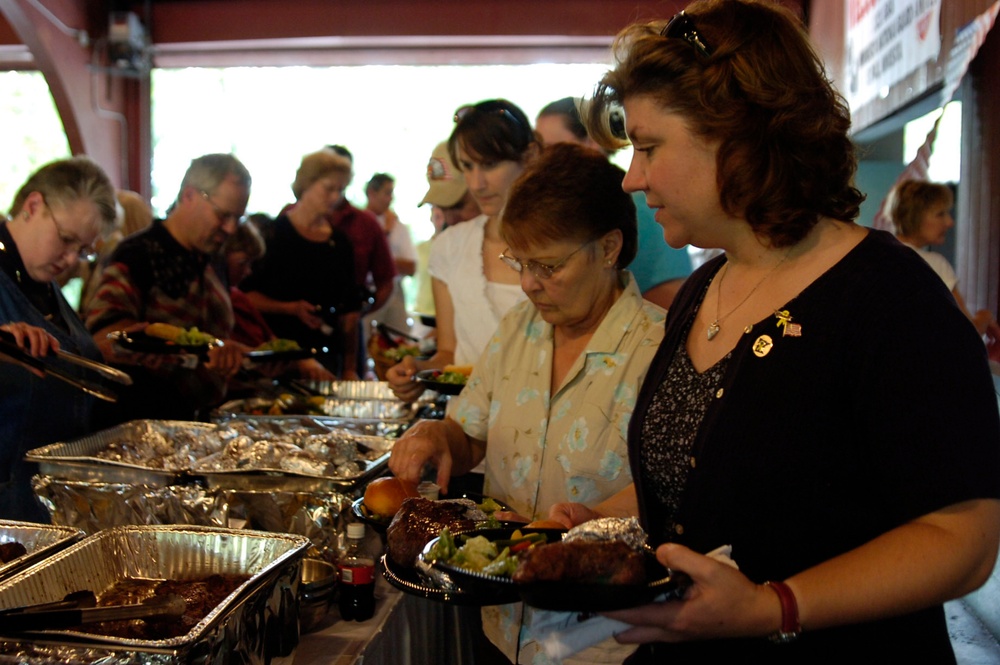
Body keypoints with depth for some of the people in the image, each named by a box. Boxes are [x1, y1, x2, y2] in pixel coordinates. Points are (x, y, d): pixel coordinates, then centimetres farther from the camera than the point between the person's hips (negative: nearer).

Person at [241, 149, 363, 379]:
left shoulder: (340, 242, 10)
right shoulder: (275, 233, -3)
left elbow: (349, 310, 12)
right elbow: (249, 295, -7)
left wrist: (349, 368, 8)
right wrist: (292, 308, -22)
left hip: (327, 354, 4)